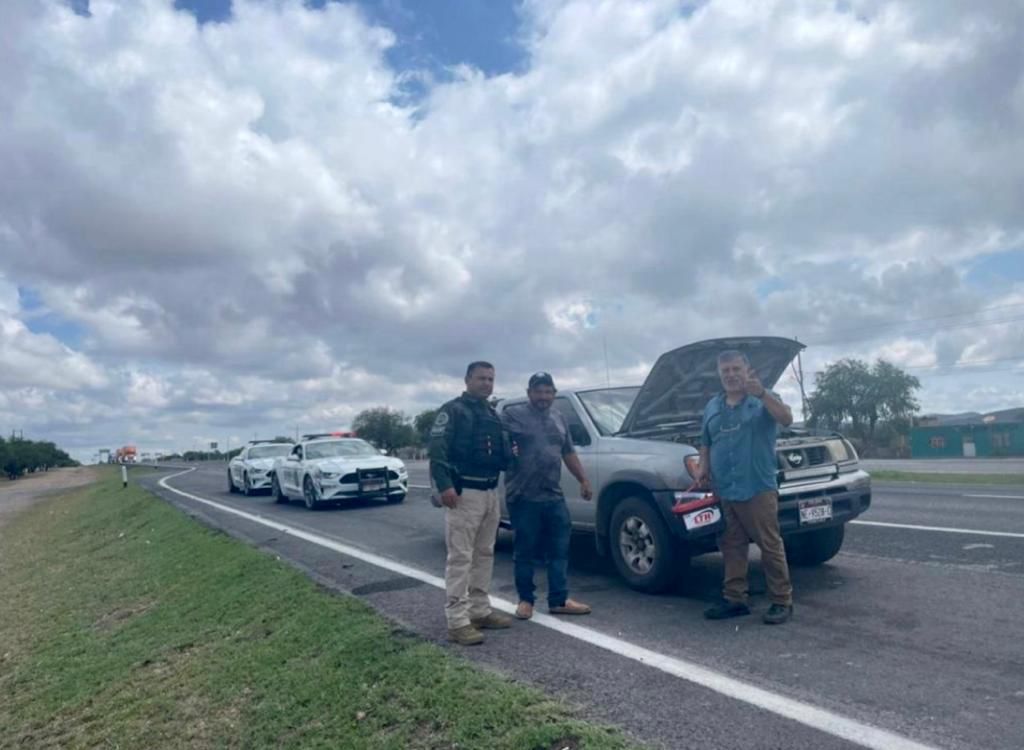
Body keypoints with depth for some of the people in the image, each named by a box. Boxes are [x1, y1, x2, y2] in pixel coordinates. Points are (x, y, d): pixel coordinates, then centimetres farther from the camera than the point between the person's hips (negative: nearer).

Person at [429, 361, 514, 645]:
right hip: (464, 492, -8)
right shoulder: (453, 410, -7)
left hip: (490, 492, 9)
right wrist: (444, 484, -26)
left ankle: (480, 611, 24)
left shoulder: (493, 414, 18)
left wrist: (509, 456, 4)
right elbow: (437, 448, -16)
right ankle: (458, 621, -5)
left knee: (484, 554, 14)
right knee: (460, 557, -8)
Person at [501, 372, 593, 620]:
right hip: (524, 497, -5)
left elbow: (569, 453, 22)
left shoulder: (559, 418, 16)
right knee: (525, 551, 4)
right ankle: (525, 600, 17)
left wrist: (583, 481, 20)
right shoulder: (512, 415, -3)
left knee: (559, 550, 7)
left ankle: (559, 600, 16)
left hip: (554, 497, 6)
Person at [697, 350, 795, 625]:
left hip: (758, 488, -5)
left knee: (770, 546, -2)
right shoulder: (712, 407, 16)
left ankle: (782, 601, 8)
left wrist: (762, 393, -31)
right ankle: (734, 598, 18)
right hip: (724, 491, 5)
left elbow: (787, 419, -19)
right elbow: (706, 443, 24)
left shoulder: (762, 400, 1)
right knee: (731, 546, 10)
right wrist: (704, 467, 6)